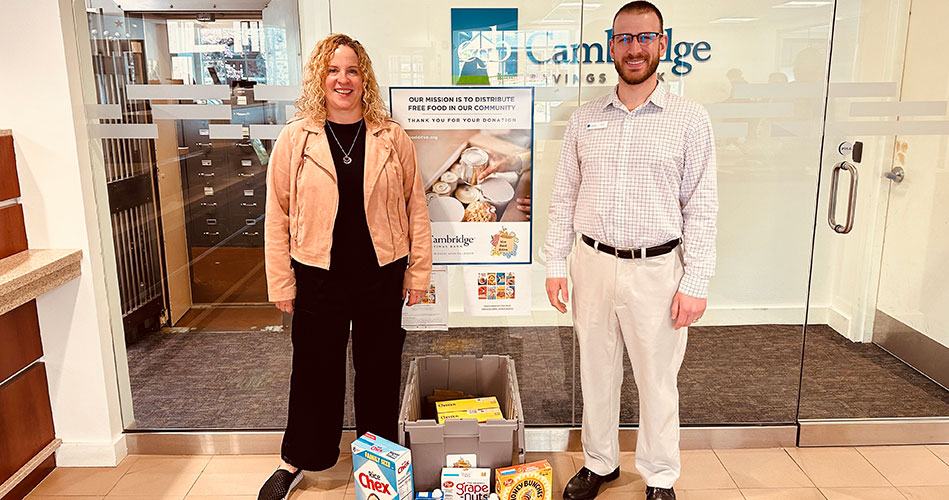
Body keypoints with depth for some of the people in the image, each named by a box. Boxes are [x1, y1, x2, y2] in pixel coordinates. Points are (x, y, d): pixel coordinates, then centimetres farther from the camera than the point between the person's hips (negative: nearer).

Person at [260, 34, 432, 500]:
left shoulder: (393, 138, -1)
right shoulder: (294, 139, -2)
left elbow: (415, 207, 3)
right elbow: (278, 215, 0)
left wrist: (419, 270, 2)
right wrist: (280, 283, -1)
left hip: (382, 274, 1)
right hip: (318, 275, 0)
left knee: (380, 369, 13)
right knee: (315, 370, 13)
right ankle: (298, 460, 34)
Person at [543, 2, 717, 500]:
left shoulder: (689, 119, -3)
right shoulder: (584, 119, 5)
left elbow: (701, 207, -4)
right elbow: (564, 196, 8)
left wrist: (696, 282, -9)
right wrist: (555, 264, 4)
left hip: (657, 268, -2)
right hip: (593, 264, 3)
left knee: (657, 379, 9)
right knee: (596, 371, 14)